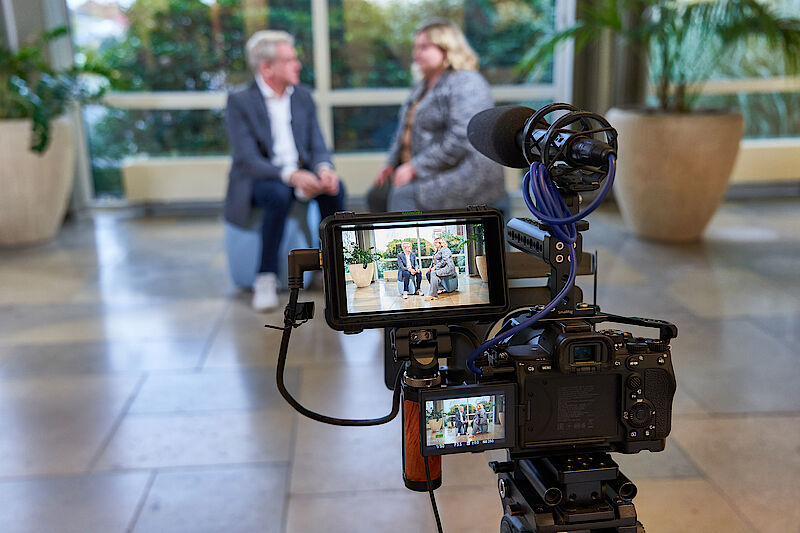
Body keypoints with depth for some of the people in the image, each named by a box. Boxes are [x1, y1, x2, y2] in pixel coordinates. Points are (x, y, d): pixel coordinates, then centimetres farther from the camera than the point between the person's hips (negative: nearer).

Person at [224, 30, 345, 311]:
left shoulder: (303, 96, 7)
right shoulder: (240, 102, -10)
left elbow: (317, 145, 4)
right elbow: (247, 159, -19)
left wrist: (324, 169, -22)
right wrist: (291, 176, -35)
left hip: (299, 173, 5)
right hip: (257, 179, -4)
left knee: (334, 187, -25)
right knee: (279, 195, -37)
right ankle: (266, 280, -26)